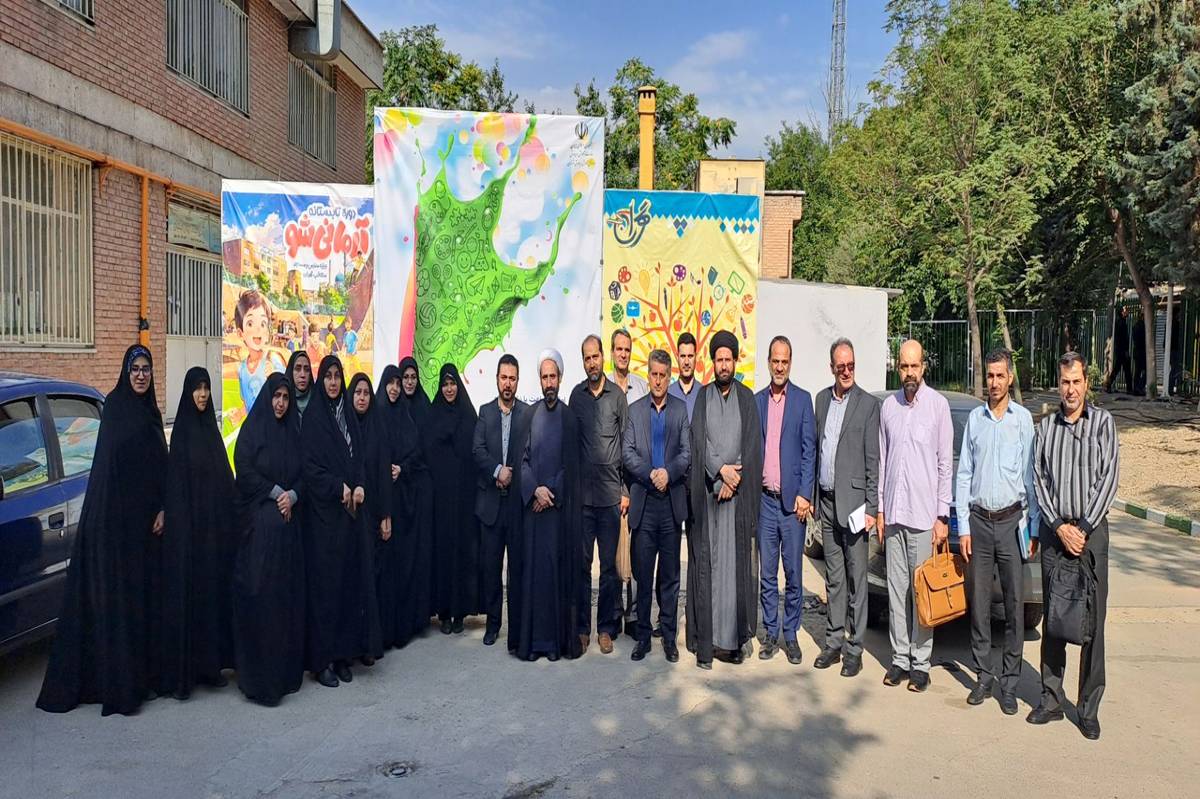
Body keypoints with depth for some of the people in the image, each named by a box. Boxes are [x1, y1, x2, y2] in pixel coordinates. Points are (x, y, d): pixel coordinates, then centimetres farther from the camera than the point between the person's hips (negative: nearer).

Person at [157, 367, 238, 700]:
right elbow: (174, 479, -11)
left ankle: (211, 663, 18)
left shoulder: (211, 427, 12)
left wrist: (229, 520, 8)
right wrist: (168, 515, -18)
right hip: (187, 523, -6)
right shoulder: (182, 429, -5)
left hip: (215, 524, 6)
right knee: (186, 592, -2)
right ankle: (181, 672, 5)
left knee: (214, 588, 9)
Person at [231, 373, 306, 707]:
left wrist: (293, 495, -7)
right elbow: (245, 470, -8)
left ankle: (286, 667, 12)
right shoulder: (252, 430, 1)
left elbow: (304, 473, 11)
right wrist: (276, 492, -11)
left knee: (288, 591, 4)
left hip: (289, 521, 5)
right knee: (259, 592, -6)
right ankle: (257, 676, 1)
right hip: (258, 521, -5)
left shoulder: (293, 433, 14)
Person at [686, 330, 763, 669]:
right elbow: (698, 439, 0)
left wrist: (733, 480, -9)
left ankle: (735, 638, 8)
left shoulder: (747, 398, 9)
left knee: (737, 562, 1)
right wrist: (720, 470, -12)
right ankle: (705, 641, 4)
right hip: (706, 491, 0)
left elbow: (753, 444, 2)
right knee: (706, 562, 0)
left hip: (739, 493, 0)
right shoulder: (703, 396, 9)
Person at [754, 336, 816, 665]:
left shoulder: (803, 399, 1)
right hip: (764, 499, 3)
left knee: (794, 573, 4)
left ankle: (791, 635, 15)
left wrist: (804, 494, -9)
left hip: (792, 499, -3)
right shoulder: (757, 401, 10)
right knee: (767, 573, 9)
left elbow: (809, 450, -2)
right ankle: (770, 634, 19)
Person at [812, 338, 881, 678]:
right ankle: (834, 642, 22)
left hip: (852, 502, -5)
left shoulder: (868, 404, -6)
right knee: (833, 577, 13)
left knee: (856, 577, 1)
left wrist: (871, 508, -11)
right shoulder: (822, 399, 11)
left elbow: (873, 461, -7)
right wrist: (813, 495, 11)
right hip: (826, 501, 5)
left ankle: (854, 648, 10)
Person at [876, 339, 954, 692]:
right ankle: (899, 657, 19)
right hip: (893, 513, 4)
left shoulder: (938, 405, -4)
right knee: (896, 588, 9)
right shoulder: (888, 405, 8)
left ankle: (921, 662, 11)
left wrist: (942, 516, -6)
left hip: (924, 514, -4)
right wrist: (880, 510, 10)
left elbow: (946, 464, -3)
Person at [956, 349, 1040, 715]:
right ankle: (983, 676, 18)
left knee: (1014, 603, 2)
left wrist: (1034, 526, -2)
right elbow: (964, 475, 7)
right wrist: (963, 527, 2)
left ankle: (1010, 683, 12)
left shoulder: (1023, 419, 0)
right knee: (979, 602, 6)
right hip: (979, 520, 2)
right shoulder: (974, 419, 7)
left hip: (1012, 520, -2)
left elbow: (1031, 475, 1)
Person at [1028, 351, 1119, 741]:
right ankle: (1051, 700, 17)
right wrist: (1059, 526, -6)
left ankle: (1089, 708, 10)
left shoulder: (1103, 422, 1)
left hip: (1090, 530, -2)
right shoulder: (1045, 426, 8)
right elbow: (1038, 479, 5)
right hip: (1053, 531, 2)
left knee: (1092, 621, 0)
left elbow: (1108, 479, -4)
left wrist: (1082, 527, -10)